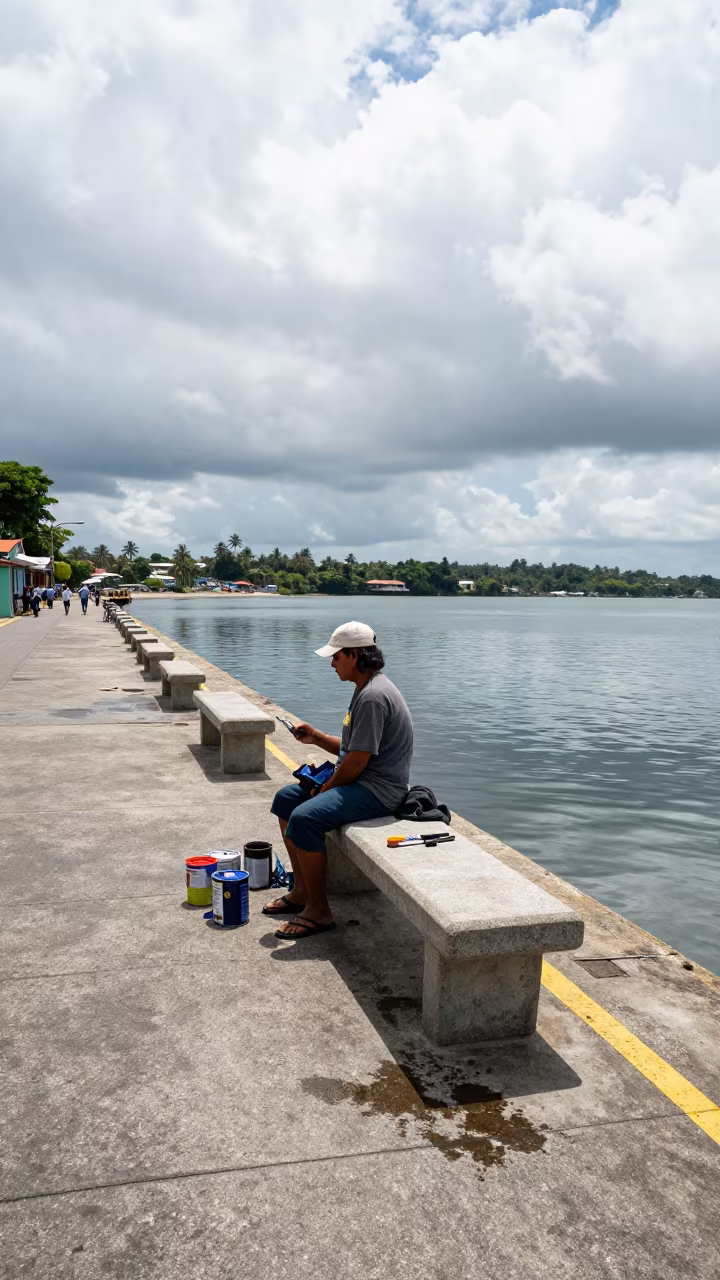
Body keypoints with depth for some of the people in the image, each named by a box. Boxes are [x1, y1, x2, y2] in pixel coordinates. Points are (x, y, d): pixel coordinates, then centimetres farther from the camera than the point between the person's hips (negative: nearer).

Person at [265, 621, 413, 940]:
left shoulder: (373, 697, -22)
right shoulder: (366, 689, 13)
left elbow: (357, 761, -23)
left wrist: (325, 790, -9)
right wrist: (317, 738, 6)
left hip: (377, 789, -12)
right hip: (361, 779, 12)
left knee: (304, 818, -28)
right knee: (286, 799, 14)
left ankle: (319, 911, -13)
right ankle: (302, 890, 17)